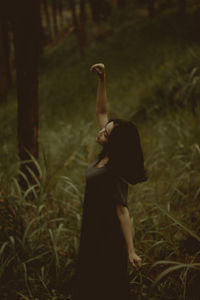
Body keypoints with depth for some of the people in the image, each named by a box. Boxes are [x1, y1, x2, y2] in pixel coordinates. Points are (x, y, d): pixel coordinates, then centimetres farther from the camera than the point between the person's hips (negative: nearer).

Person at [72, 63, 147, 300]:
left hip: (107, 236, -9)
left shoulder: (115, 173, -23)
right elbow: (101, 111, 6)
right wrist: (102, 80, -1)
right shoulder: (105, 156, -1)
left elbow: (123, 211, -26)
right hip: (94, 230, 9)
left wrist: (131, 250, -27)